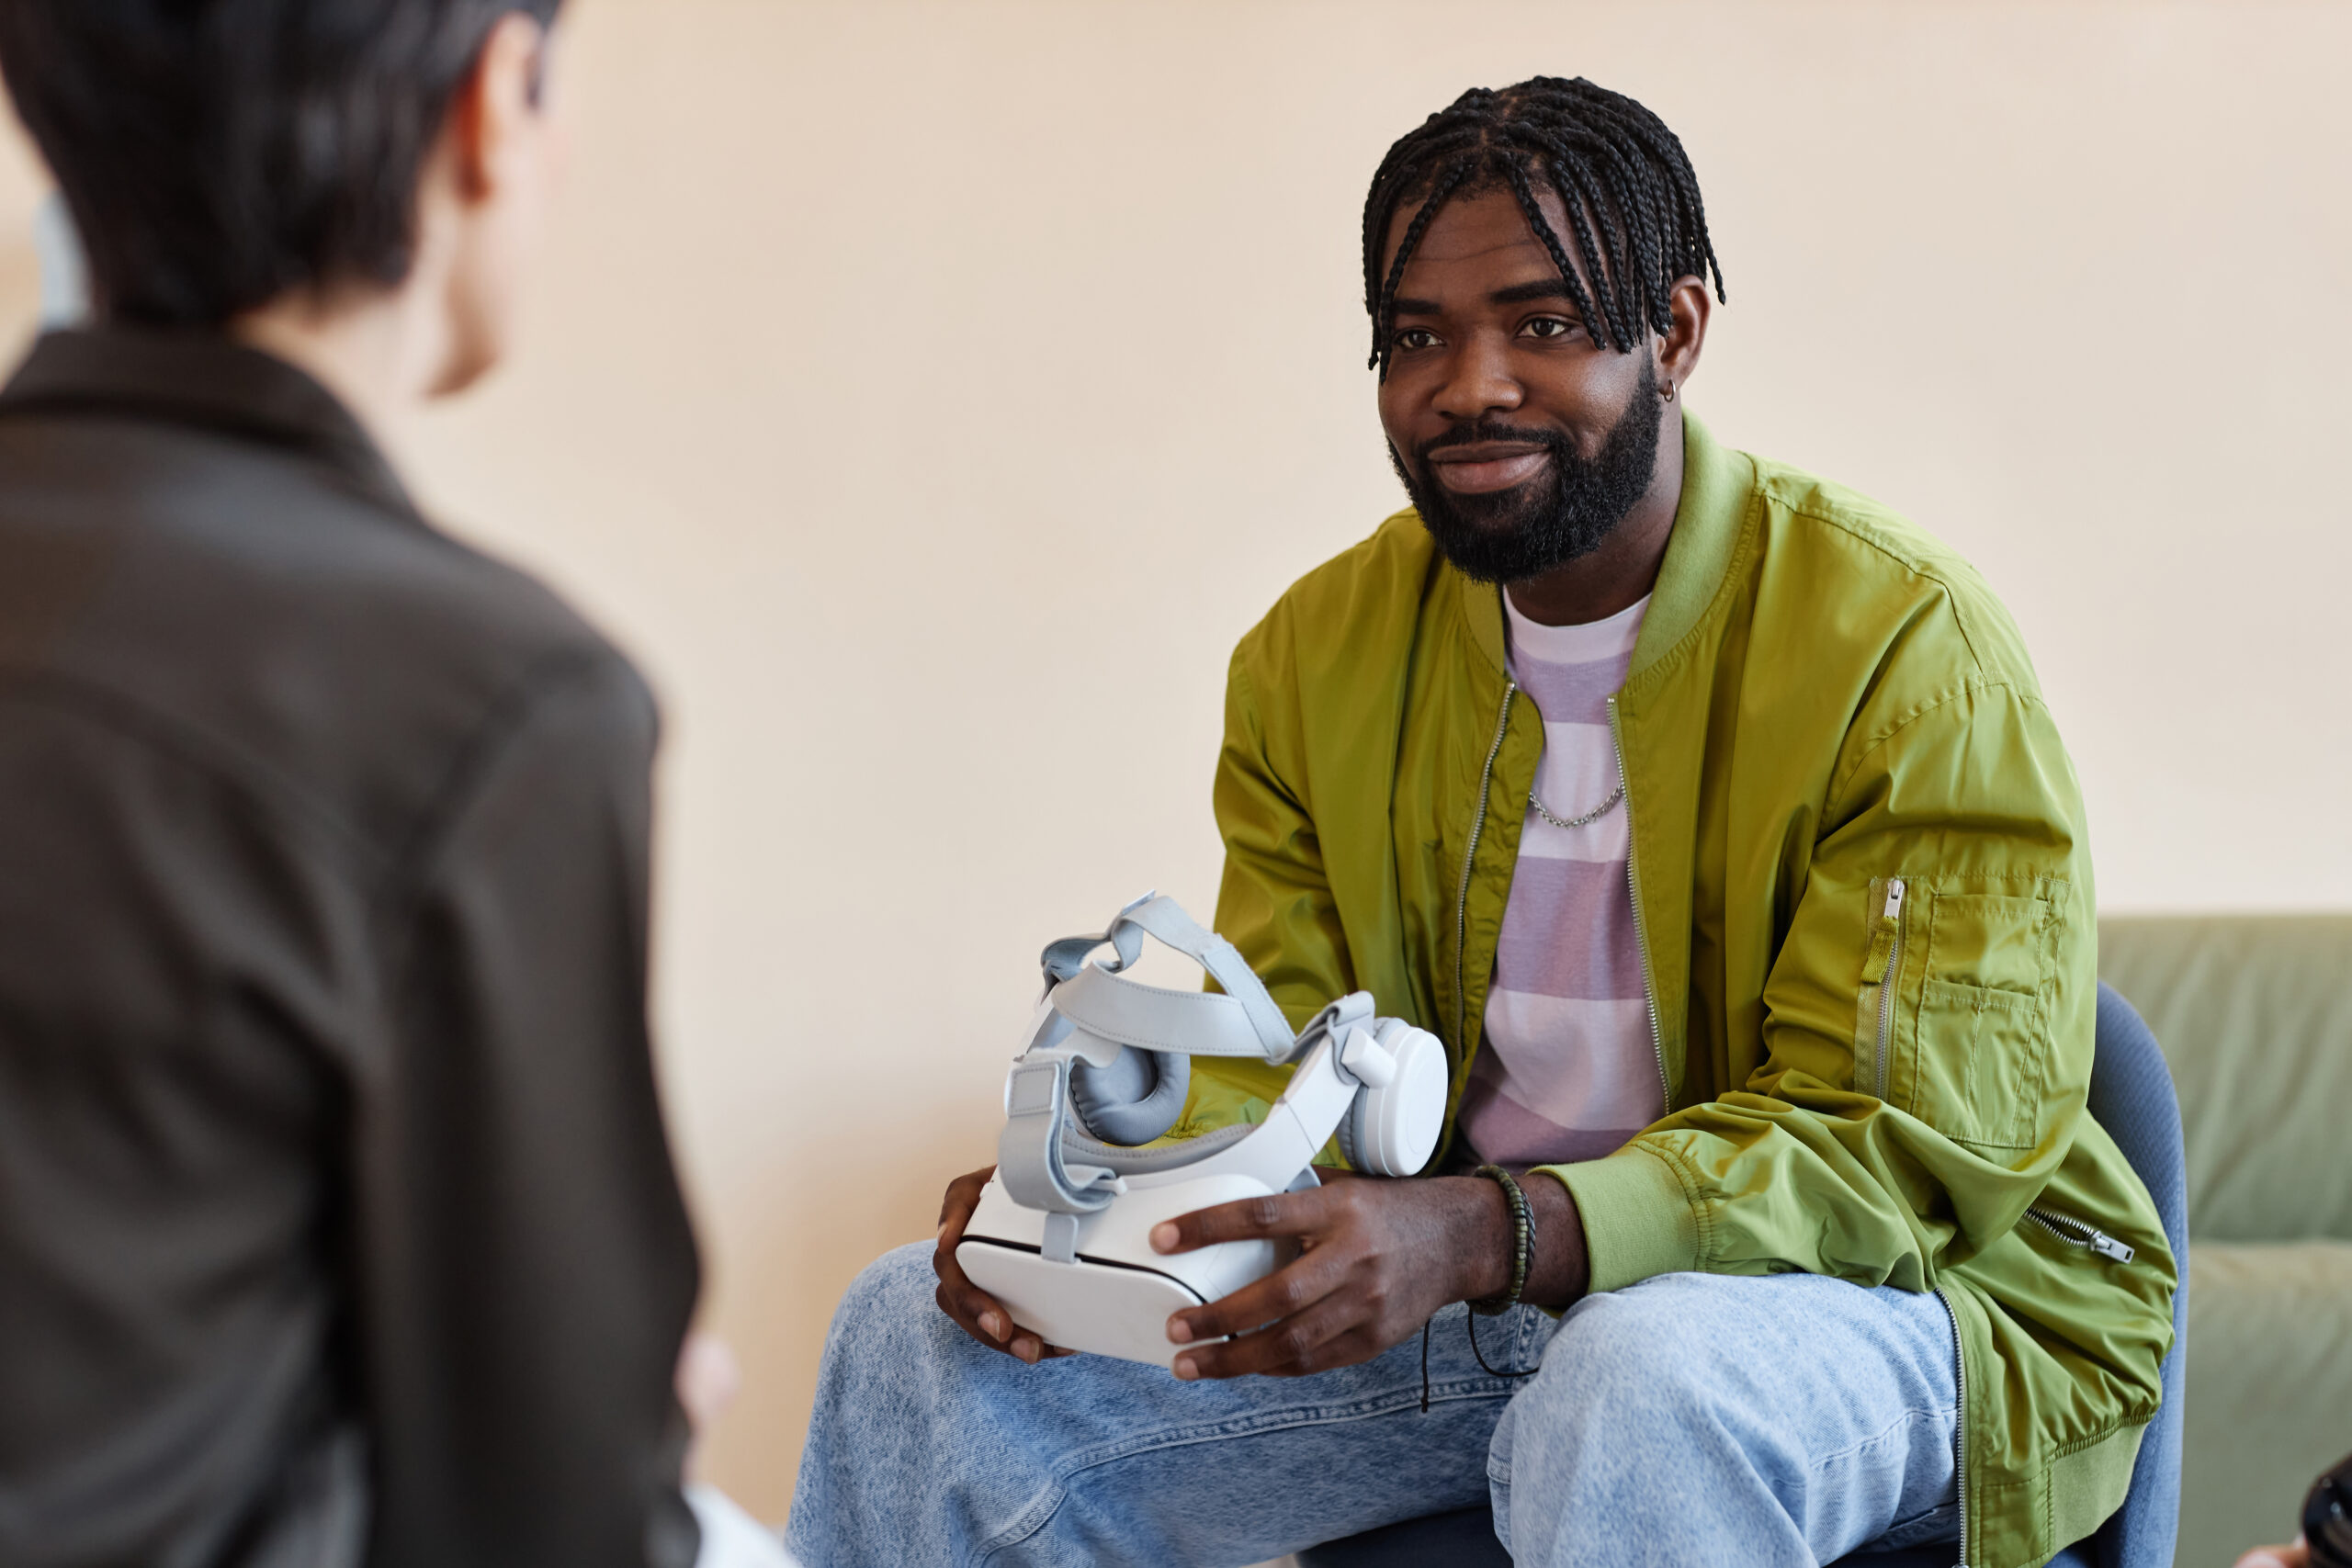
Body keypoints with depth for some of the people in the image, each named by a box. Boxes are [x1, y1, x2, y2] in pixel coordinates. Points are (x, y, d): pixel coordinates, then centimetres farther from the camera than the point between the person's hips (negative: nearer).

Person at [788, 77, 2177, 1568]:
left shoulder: (1909, 653, -14)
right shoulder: (1316, 657, 4)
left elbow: (1898, 1150, -19)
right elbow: (1282, 1062, 6)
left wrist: (1482, 1234, -34)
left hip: (1877, 1295, -5)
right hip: (1442, 1284, 5)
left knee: (1642, 1390, -41)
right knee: (922, 1339, -8)